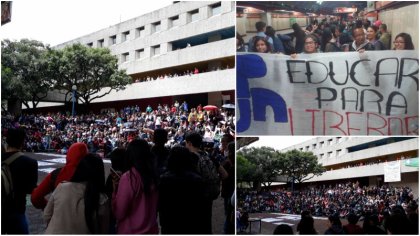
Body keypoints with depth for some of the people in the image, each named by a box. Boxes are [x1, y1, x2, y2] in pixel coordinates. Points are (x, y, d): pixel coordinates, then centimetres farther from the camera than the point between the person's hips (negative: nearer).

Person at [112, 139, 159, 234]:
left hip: (130, 232, -5)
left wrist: (115, 190, -7)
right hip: (151, 230, 5)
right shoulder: (154, 175, -4)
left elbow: (119, 213, -15)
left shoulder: (128, 178, -20)